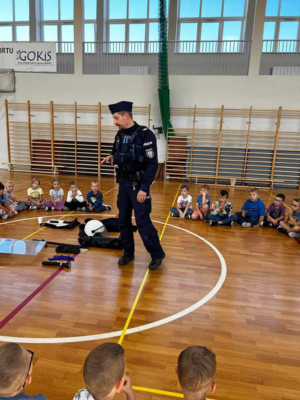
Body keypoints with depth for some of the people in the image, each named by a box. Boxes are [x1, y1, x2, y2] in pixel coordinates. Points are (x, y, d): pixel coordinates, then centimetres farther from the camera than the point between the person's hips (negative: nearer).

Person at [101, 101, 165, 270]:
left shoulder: (146, 135, -15)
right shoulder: (120, 134, 7)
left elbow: (152, 164, -17)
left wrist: (144, 188, -21)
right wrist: (113, 157, -5)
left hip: (138, 185, -7)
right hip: (123, 182, 7)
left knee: (142, 221, -4)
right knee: (123, 220, 10)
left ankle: (157, 254, 14)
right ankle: (128, 253, 26)